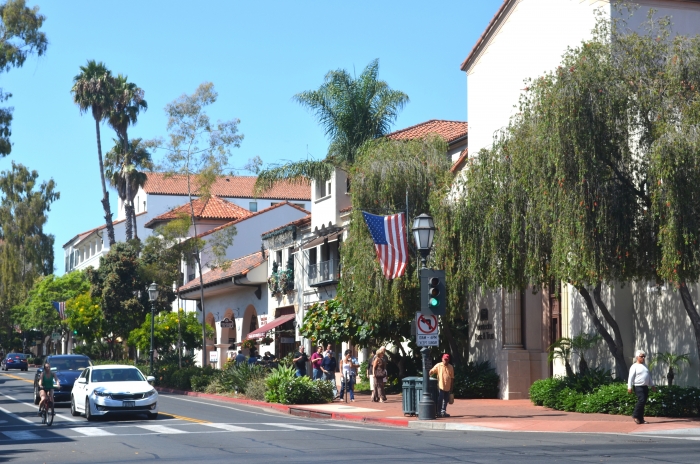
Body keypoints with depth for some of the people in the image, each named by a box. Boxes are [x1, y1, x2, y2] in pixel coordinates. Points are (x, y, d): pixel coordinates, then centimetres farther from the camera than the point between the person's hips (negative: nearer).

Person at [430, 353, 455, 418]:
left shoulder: (451, 368, 5)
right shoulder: (438, 365, -2)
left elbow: (452, 378, 9)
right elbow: (431, 371, -6)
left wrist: (451, 388, 7)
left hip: (448, 387, 4)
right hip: (440, 386, -4)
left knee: (446, 400, 12)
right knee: (440, 400, -2)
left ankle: (443, 411, 24)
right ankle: (439, 412, 6)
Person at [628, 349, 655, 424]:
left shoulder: (644, 366, 20)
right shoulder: (634, 366, -4)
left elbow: (648, 377, 27)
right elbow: (631, 377, -10)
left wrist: (651, 386, 23)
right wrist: (629, 387, -18)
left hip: (645, 387, 8)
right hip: (638, 386, -8)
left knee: (644, 402, 4)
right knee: (641, 400, -20)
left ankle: (641, 419, 7)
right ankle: (635, 416, -8)